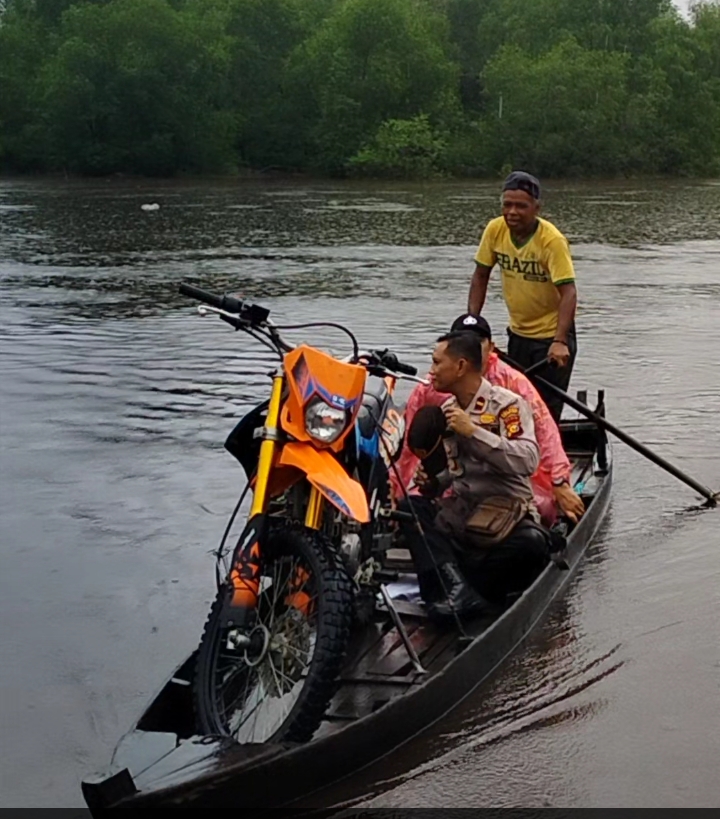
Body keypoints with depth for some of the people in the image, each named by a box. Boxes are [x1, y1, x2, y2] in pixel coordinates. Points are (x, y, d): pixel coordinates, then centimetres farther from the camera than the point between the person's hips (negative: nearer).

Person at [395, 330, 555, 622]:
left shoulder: (507, 404, -7)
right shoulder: (444, 412, 14)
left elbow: (528, 461, -23)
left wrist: (473, 431, -23)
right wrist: (432, 482, 4)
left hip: (507, 510, -6)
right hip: (459, 513, 6)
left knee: (532, 544, -37)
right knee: (408, 508, -21)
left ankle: (451, 589, -26)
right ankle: (457, 589, -37)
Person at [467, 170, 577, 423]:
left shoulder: (552, 240, -23)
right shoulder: (495, 230, -8)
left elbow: (569, 292, -29)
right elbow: (480, 276, 3)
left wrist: (560, 341, -39)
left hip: (551, 336, -5)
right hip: (518, 334, 6)